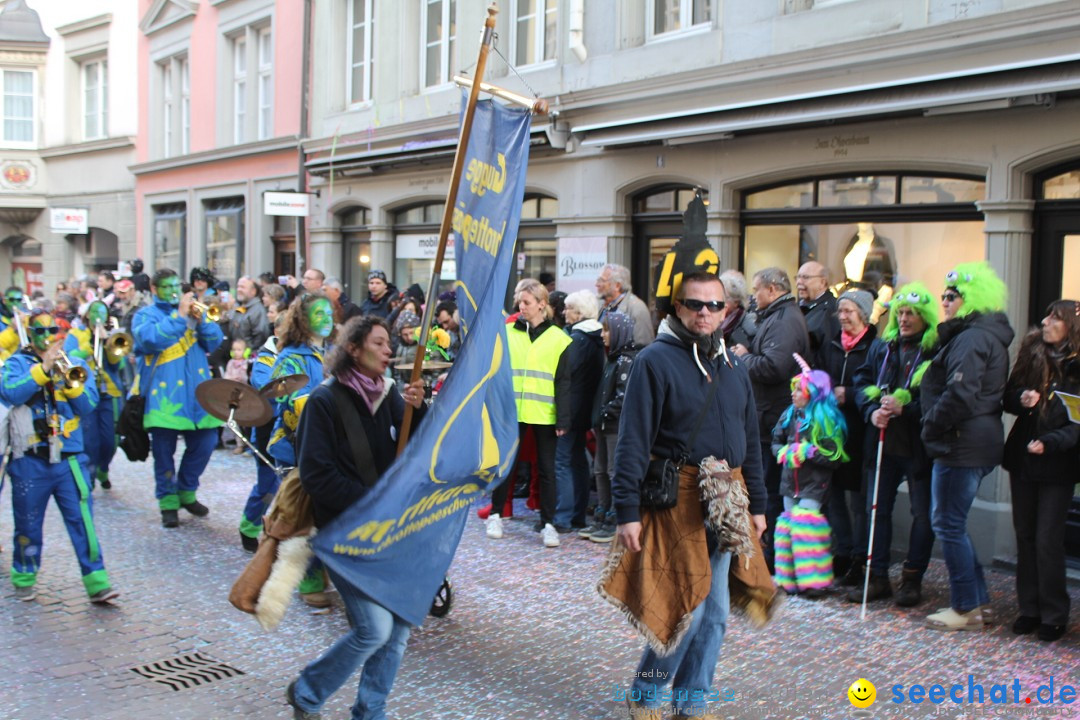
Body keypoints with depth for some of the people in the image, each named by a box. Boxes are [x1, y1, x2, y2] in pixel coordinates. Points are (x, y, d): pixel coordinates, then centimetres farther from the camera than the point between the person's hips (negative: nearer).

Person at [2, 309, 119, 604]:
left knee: (83, 521, -4)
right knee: (28, 524, 13)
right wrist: (43, 369, -20)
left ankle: (97, 582, -3)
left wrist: (71, 382, -18)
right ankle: (24, 579, 31)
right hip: (29, 461, 0)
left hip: (70, 459, 0)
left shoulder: (75, 365, 8)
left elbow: (88, 405, -3)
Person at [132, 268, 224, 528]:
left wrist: (200, 320, -10)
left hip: (196, 394, 4)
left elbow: (214, 342, 7)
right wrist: (179, 316, -18)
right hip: (164, 395, -4)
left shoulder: (191, 310, 16)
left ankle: (186, 493, 25)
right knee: (164, 451, 1)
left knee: (205, 443, 6)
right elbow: (151, 339, -18)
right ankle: (168, 502, 14)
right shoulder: (145, 315, 4)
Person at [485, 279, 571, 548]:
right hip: (511, 411, 1)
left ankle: (548, 523, 15)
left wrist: (563, 419, -5)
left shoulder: (558, 339, 1)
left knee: (547, 469, 6)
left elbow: (563, 382, 0)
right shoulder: (507, 333, 5)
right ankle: (495, 515, 25)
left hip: (544, 414, -1)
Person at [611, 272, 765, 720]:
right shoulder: (656, 361, -7)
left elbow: (750, 442, 19)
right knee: (687, 607, -7)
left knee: (714, 614, 10)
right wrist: (627, 512, -16)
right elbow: (632, 442, -12)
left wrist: (757, 504, 16)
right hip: (677, 501, -6)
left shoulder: (734, 367, 14)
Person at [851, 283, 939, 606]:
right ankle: (877, 576, 19)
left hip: (919, 446, -5)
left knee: (923, 513, 5)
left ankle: (912, 579, 19)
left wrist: (905, 409, -22)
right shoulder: (881, 346, 9)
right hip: (885, 441, 5)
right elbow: (863, 382, 8)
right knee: (876, 507, 9)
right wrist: (872, 411, -9)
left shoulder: (938, 350, -10)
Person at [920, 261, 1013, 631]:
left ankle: (965, 608, 6)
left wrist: (931, 425, -12)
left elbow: (959, 395, -25)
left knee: (949, 524, -2)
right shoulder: (989, 336, 18)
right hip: (981, 440, 10)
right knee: (949, 522, 16)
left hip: (962, 444, -10)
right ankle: (975, 598, 22)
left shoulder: (971, 338, -16)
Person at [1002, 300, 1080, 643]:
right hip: (1022, 459, 5)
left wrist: (1050, 443, -24)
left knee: (1048, 540, -2)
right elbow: (1008, 396, 8)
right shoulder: (1032, 352, 4)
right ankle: (1029, 608, 21)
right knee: (1025, 535, 10)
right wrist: (1021, 399, -13)